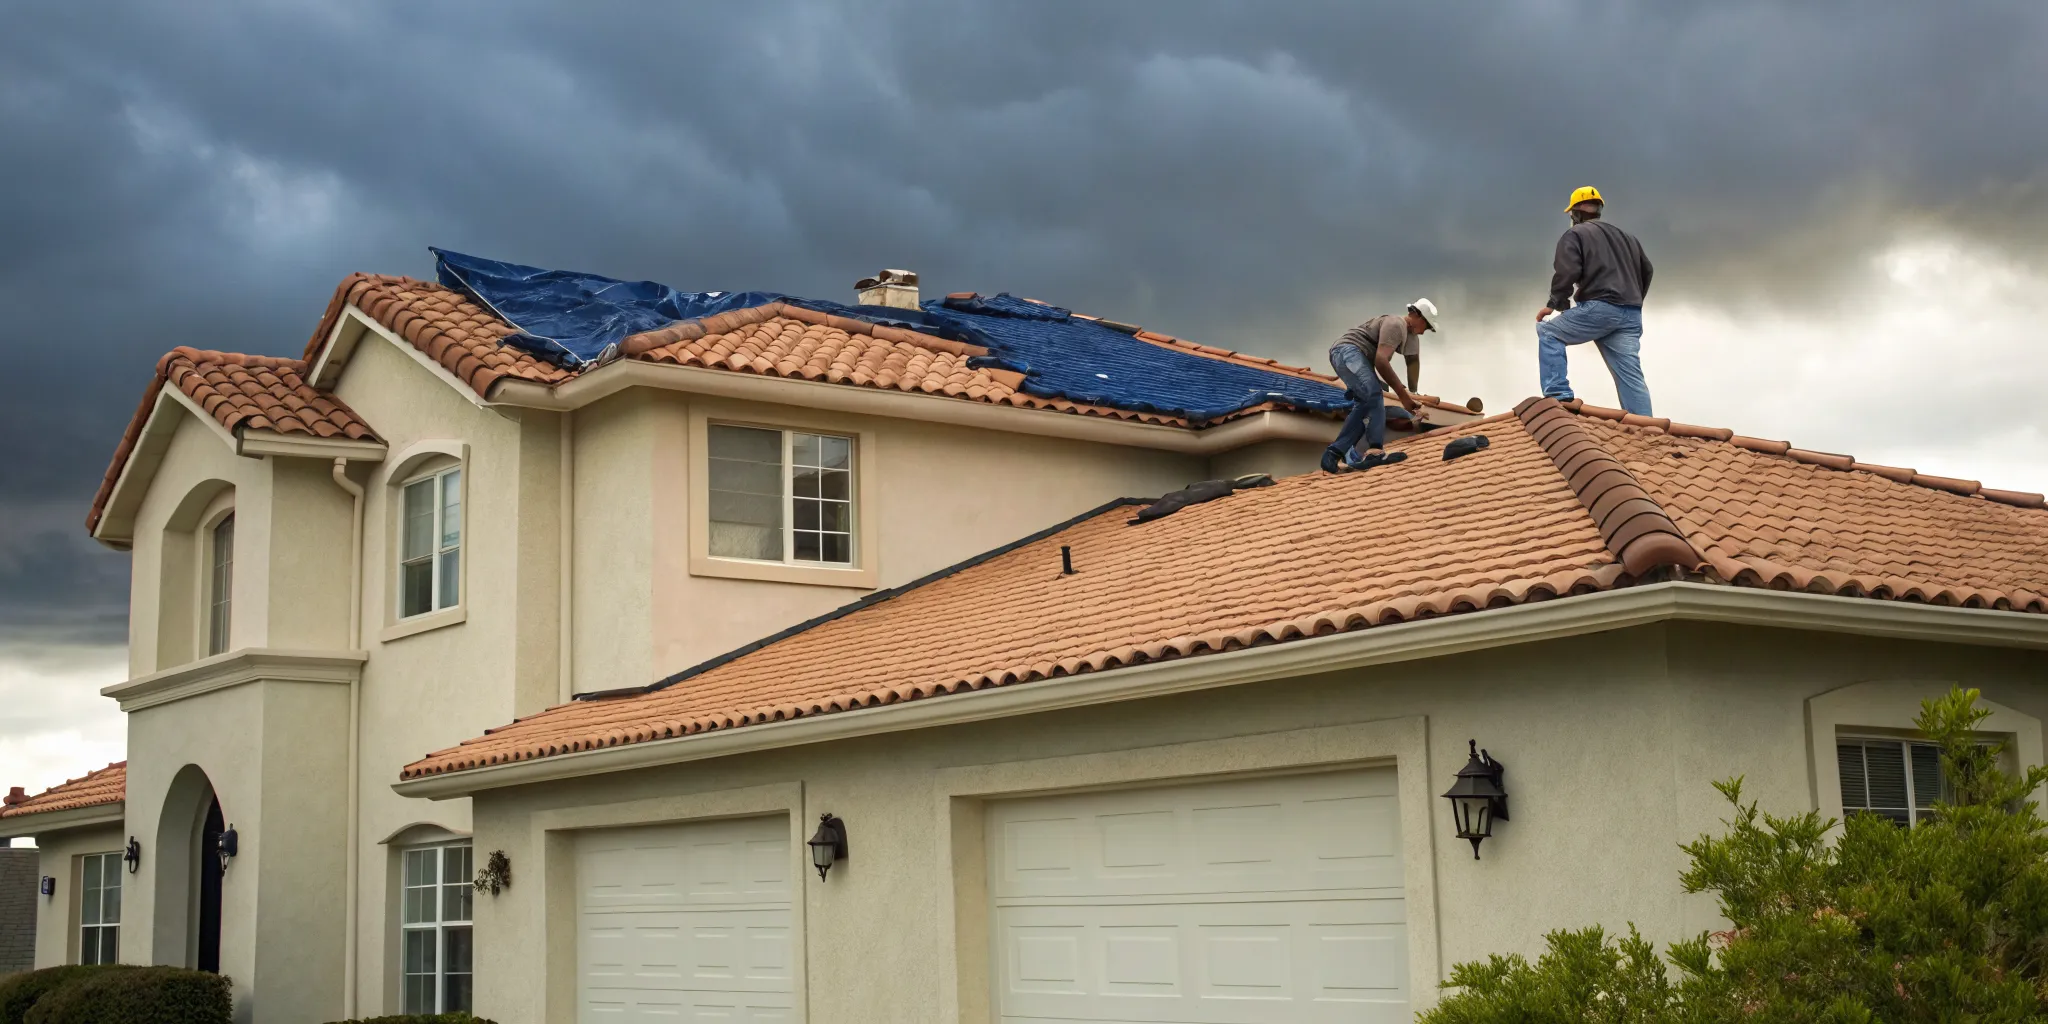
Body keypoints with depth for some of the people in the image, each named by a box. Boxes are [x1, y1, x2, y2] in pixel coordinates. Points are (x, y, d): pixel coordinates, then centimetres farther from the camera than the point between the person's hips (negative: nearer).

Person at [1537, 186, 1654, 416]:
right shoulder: (1626, 237, 28)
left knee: (1548, 332, 11)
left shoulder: (1575, 234, 6)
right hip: (1631, 315, 6)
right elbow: (1646, 272, 31)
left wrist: (1554, 304, 3)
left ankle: (1557, 395, -2)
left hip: (1599, 308, -6)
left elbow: (1567, 273, -8)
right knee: (1631, 376, 2)